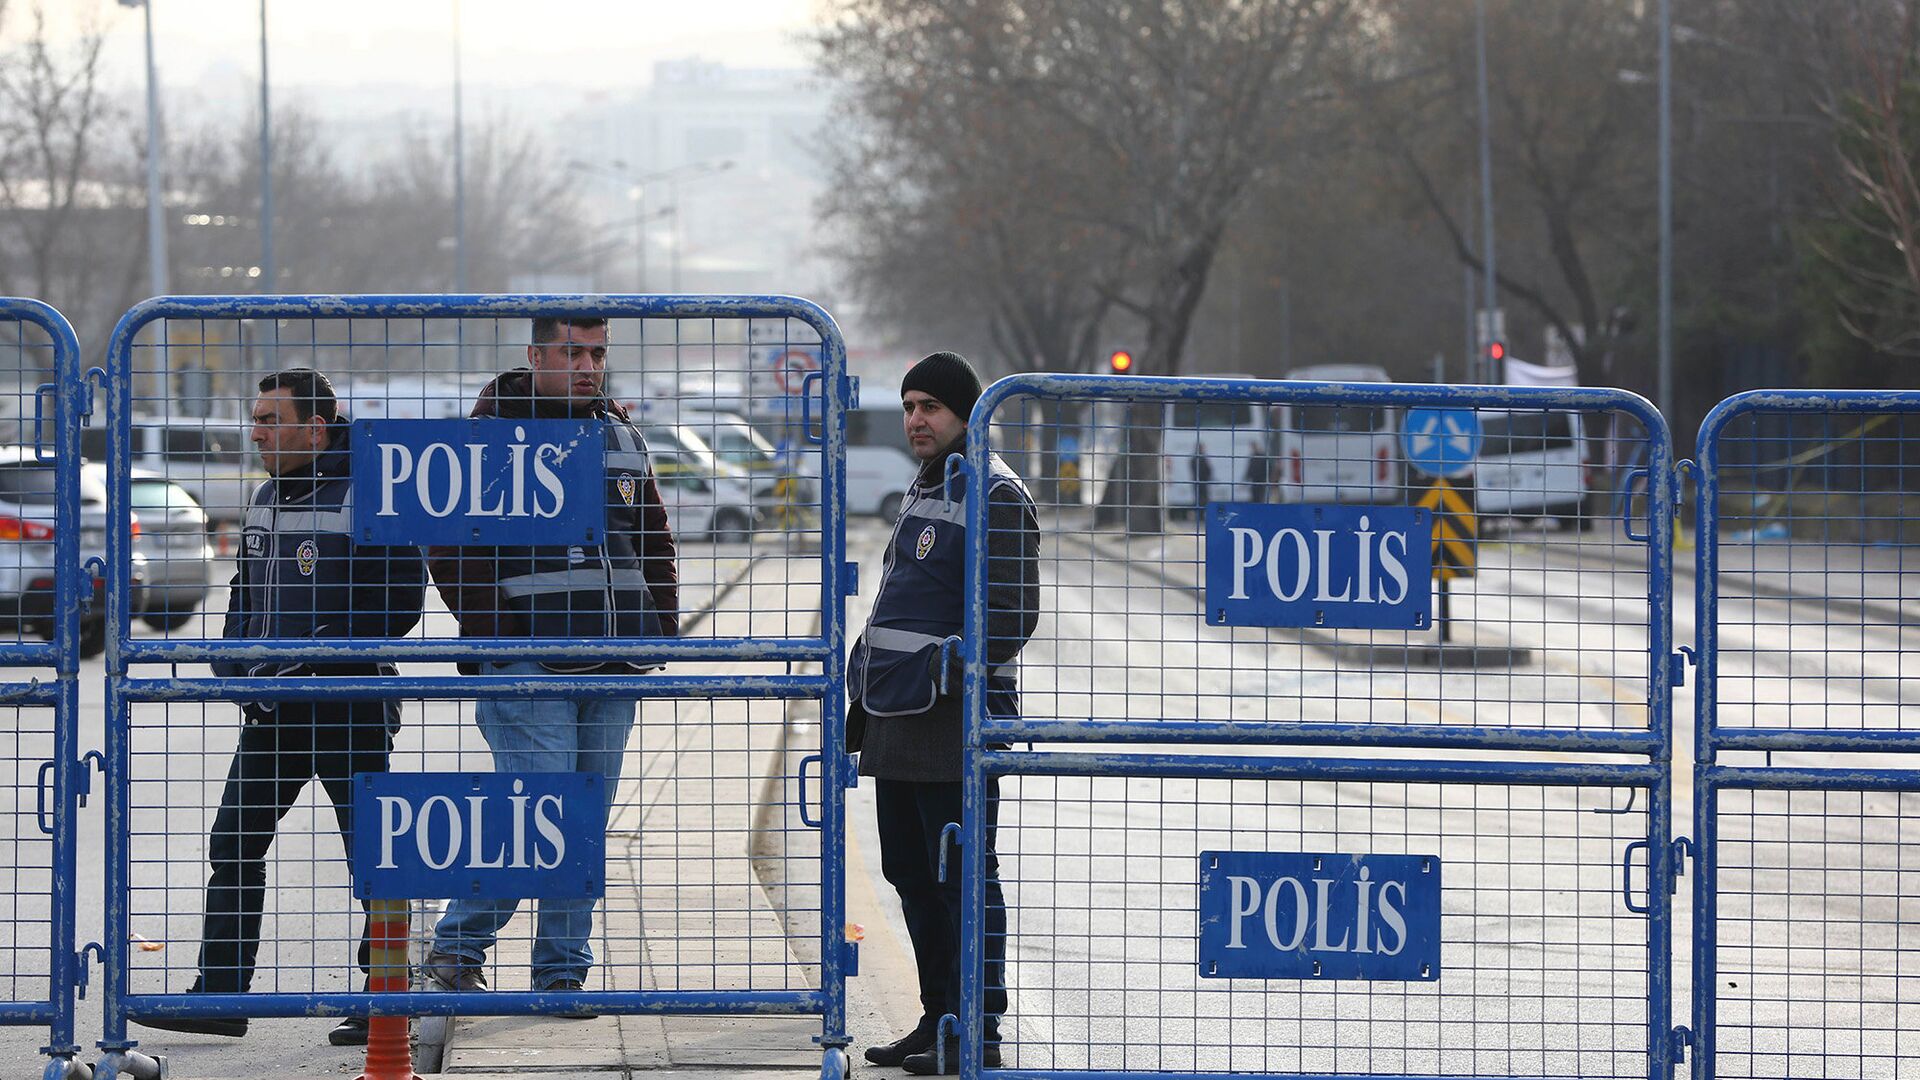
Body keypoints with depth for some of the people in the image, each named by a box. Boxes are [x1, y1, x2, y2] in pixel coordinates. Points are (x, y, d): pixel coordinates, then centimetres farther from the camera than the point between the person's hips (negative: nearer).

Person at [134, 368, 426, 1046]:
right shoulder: (266, 499, 13)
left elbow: (400, 601, -15)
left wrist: (314, 654, -17)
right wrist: (234, 665, 6)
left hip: (350, 705, -8)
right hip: (273, 711, 8)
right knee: (233, 843, 5)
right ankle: (221, 996, 9)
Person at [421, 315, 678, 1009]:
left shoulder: (622, 436, 16)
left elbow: (655, 541, 25)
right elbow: (452, 545, -9)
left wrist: (663, 628, 13)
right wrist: (496, 635, -14)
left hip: (613, 668, 6)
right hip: (528, 669, -6)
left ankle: (561, 971, 13)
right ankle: (457, 947, 1)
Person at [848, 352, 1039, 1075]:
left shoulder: (995, 496, -10)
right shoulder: (922, 491, 20)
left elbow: (1011, 613, -17)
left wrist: (949, 677, -21)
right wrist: (866, 693, 23)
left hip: (955, 718, -10)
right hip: (897, 718, 10)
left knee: (963, 876, -5)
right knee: (911, 874, 13)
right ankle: (939, 1018, 21)